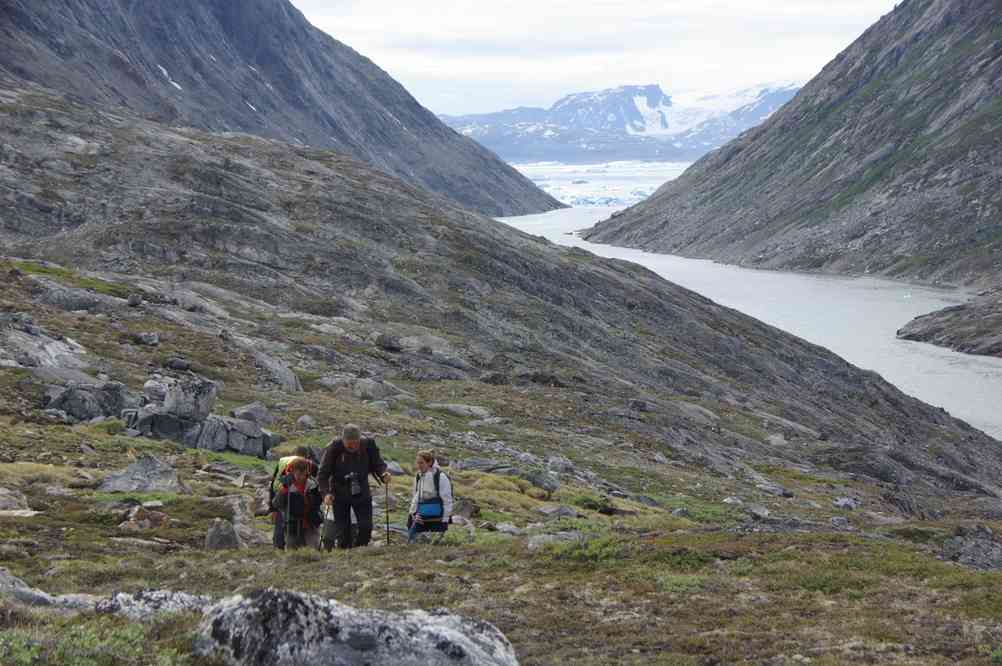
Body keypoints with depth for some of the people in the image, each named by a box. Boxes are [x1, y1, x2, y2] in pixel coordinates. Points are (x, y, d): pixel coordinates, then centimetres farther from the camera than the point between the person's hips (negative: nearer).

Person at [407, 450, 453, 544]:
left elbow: (447, 500, -9)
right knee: (411, 542, 1)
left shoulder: (440, 477, -12)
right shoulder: (418, 477, 8)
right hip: (421, 519, 6)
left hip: (437, 521, -6)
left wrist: (445, 521, -9)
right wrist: (412, 512, 4)